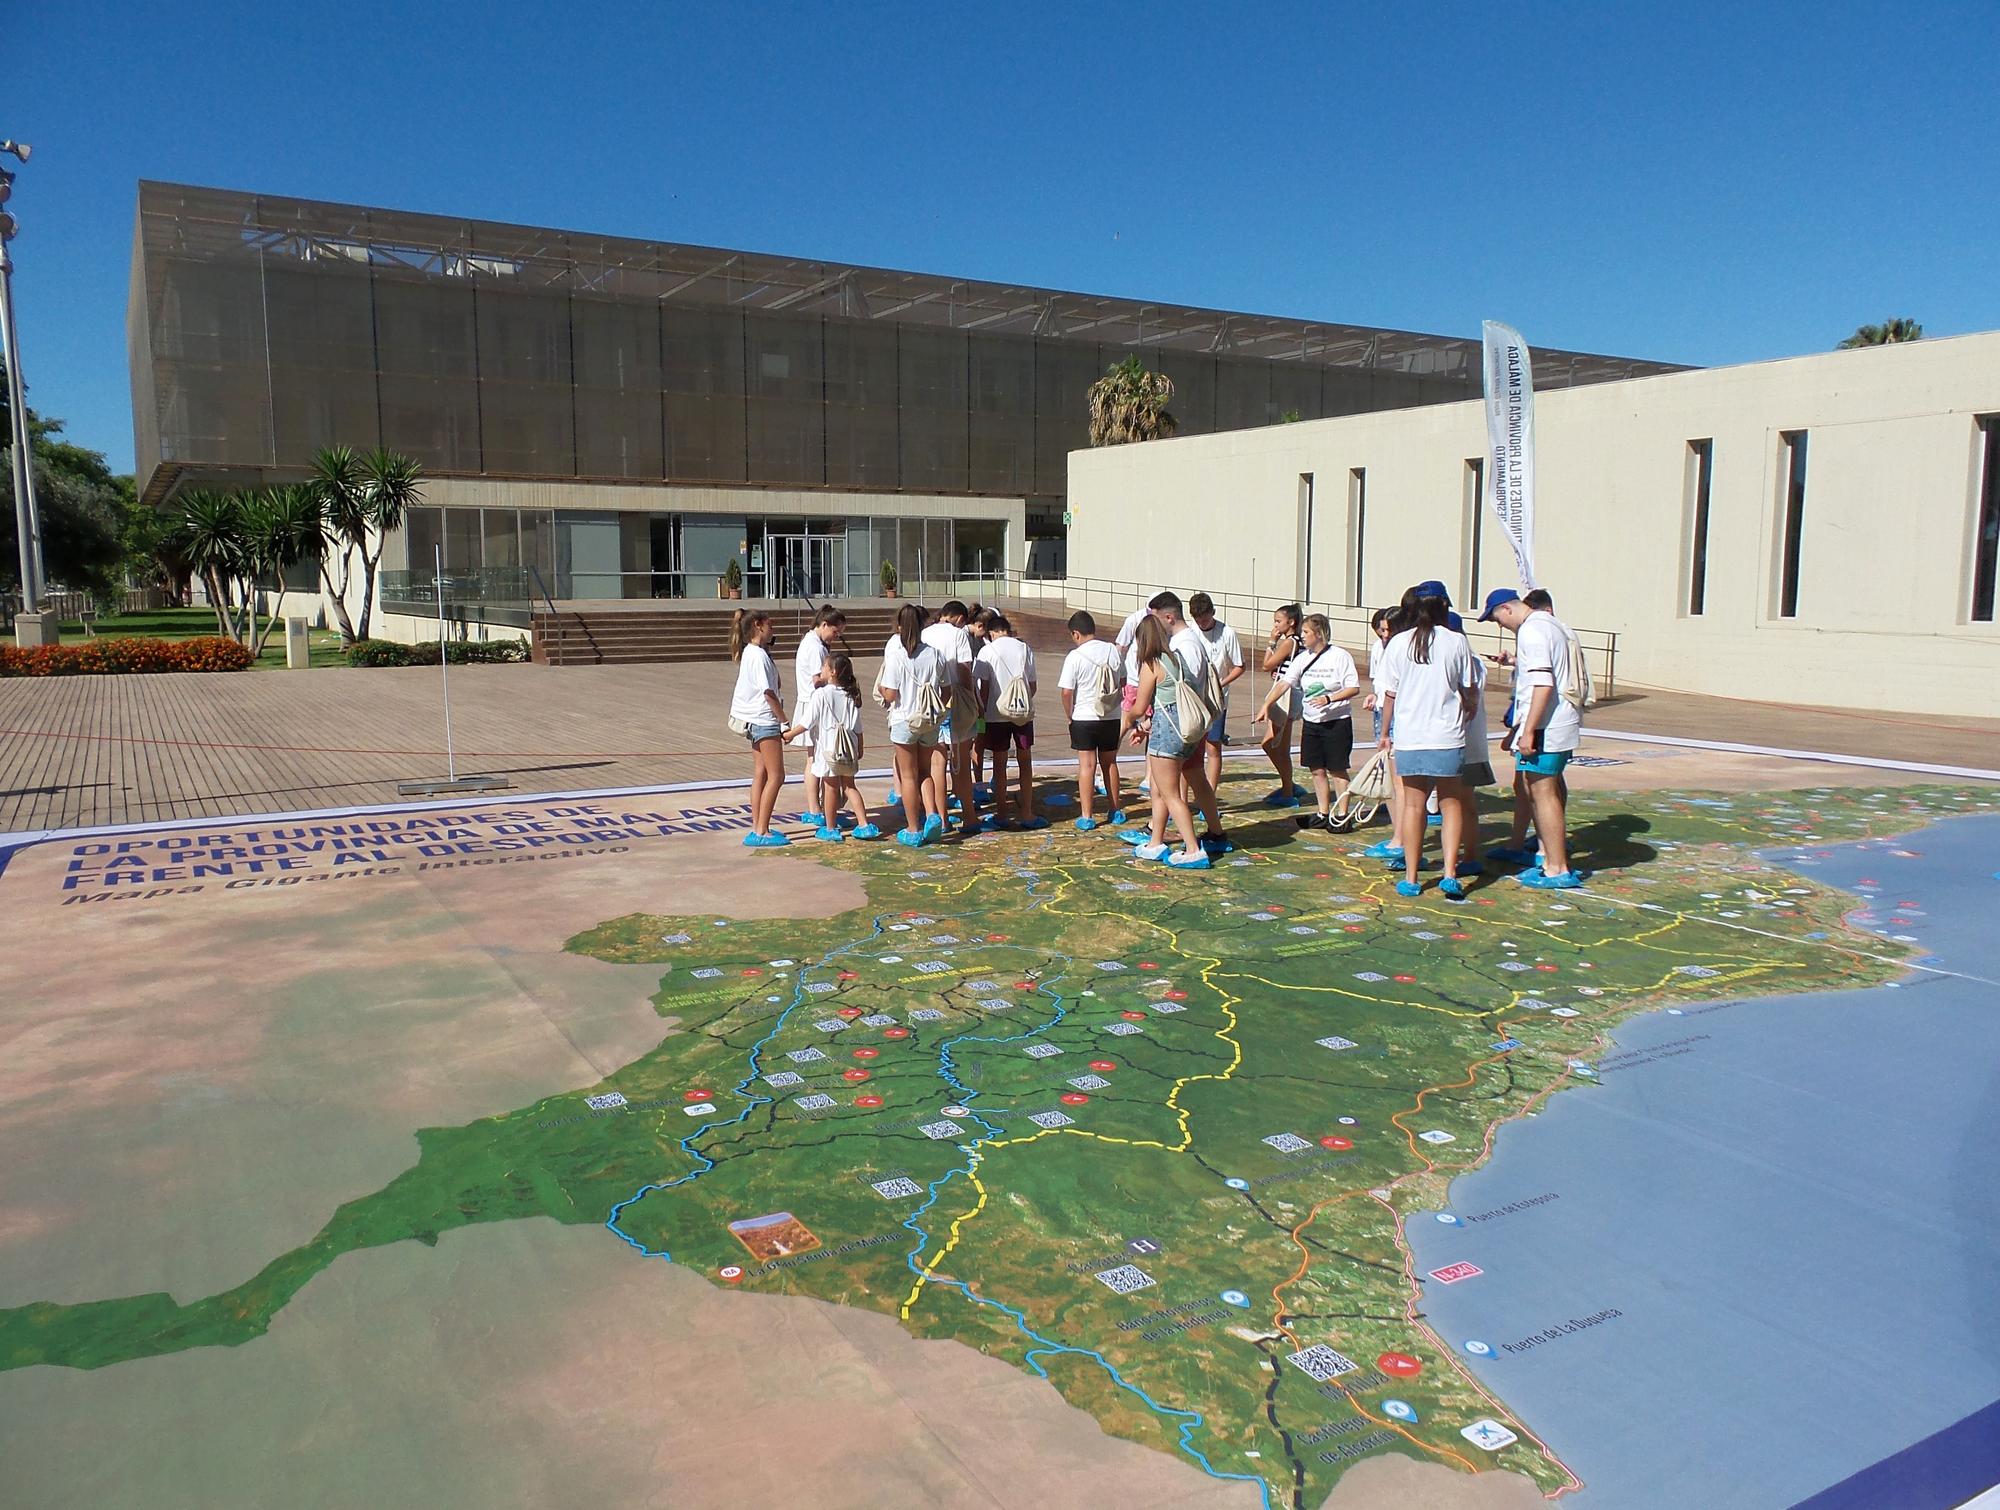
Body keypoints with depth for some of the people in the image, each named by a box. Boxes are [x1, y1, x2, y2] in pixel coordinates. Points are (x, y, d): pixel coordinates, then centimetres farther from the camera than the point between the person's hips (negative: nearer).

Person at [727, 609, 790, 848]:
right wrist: (784, 723, -13)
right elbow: (769, 694, -19)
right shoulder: (759, 656, -18)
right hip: (765, 721, -10)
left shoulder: (750, 652, 10)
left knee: (760, 774, 12)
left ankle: (757, 828, 15)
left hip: (754, 721, 10)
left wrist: (769, 637, 17)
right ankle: (761, 832, -6)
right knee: (776, 776, -6)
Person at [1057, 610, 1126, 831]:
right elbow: (1123, 682, 10)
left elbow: (1067, 692, -14)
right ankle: (1115, 812, 24)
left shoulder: (1075, 657, -14)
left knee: (1087, 765, 0)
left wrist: (1069, 716, 0)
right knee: (1109, 763, 16)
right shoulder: (1114, 651, -1)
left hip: (1084, 718, -4)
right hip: (1112, 717, 4)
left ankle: (1087, 817, 0)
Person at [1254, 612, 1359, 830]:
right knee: (1317, 769, 9)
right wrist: (1267, 705, -13)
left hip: (1337, 721, -6)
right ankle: (1323, 814, 19)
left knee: (1337, 769, 0)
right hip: (1311, 721, 6)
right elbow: (1284, 683, -1)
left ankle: (1342, 815, 8)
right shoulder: (1303, 658, 6)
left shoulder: (1340, 656, -9)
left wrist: (1329, 699, -22)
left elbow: (1354, 688, -10)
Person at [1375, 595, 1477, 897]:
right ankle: (1450, 873, 4)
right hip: (1448, 736, -1)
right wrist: (1468, 710, 27)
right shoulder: (1457, 641, -3)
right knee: (1451, 803, 12)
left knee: (1413, 805, 8)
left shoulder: (1399, 643, -1)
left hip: (1409, 736, 1)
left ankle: (1411, 879, 12)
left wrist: (1385, 732, 15)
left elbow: (1390, 694, 3)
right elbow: (1468, 690, 5)